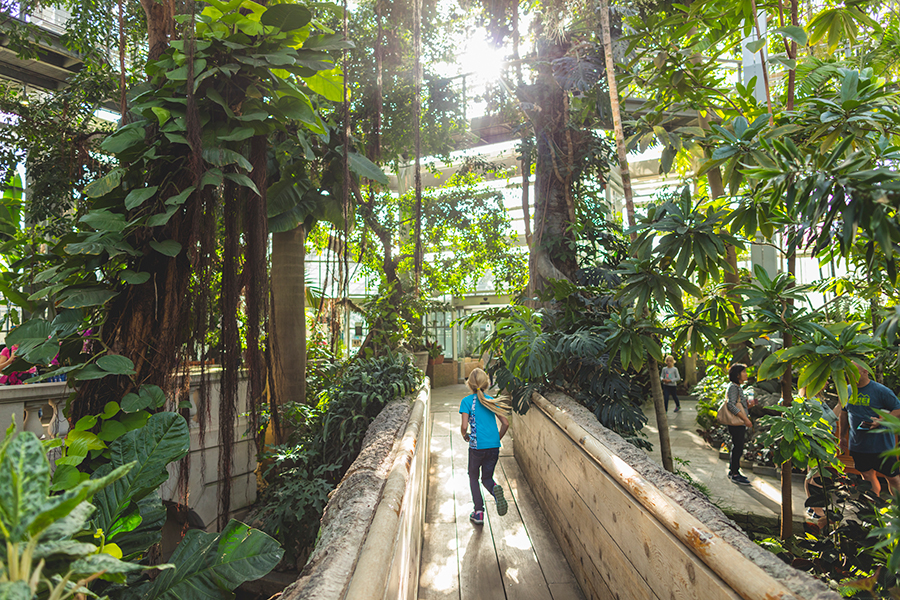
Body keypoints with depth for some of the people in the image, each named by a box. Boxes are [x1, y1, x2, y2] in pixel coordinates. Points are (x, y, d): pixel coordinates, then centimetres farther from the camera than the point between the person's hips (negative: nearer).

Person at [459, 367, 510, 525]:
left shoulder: (467, 401, -4)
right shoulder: (491, 401, 8)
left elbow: (464, 426, -13)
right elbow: (505, 423, 5)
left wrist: (465, 436, 8)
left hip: (477, 446, -3)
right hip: (494, 447, 3)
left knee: (473, 477, 19)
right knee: (487, 477, 18)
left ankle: (479, 512, 13)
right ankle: (495, 489, -15)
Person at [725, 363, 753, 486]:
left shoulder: (738, 387, 16)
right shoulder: (733, 387, -14)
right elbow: (731, 405, -25)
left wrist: (749, 404, 1)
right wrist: (745, 418, -25)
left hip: (740, 424, 10)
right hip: (736, 424, -10)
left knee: (737, 448, 15)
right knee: (738, 448, -4)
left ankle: (732, 470, 25)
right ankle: (735, 474, 4)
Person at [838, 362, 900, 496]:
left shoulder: (881, 391, -10)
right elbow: (844, 413, 15)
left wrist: (881, 421, -23)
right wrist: (842, 437, 17)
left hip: (881, 444, -4)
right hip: (857, 444, 4)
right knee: (867, 476, 13)